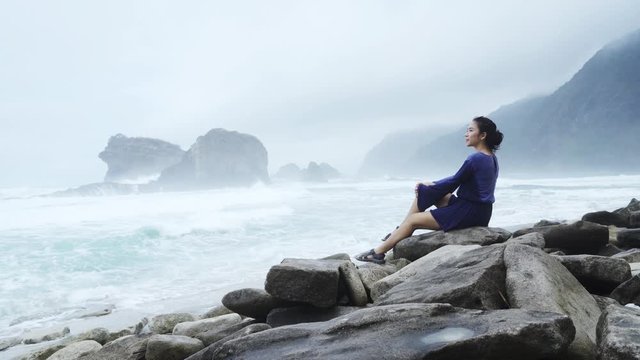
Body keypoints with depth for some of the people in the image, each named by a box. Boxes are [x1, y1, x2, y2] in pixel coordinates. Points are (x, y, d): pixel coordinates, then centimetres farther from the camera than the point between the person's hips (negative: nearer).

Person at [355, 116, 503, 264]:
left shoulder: (476, 159, -19)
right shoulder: (491, 157, 11)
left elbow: (453, 182, -11)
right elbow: (457, 180, 16)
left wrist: (430, 186, 5)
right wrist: (431, 185, 13)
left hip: (470, 214, -9)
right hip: (480, 211, 9)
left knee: (413, 220, -4)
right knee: (424, 192, 10)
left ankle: (378, 253, 5)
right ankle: (403, 231, 14)